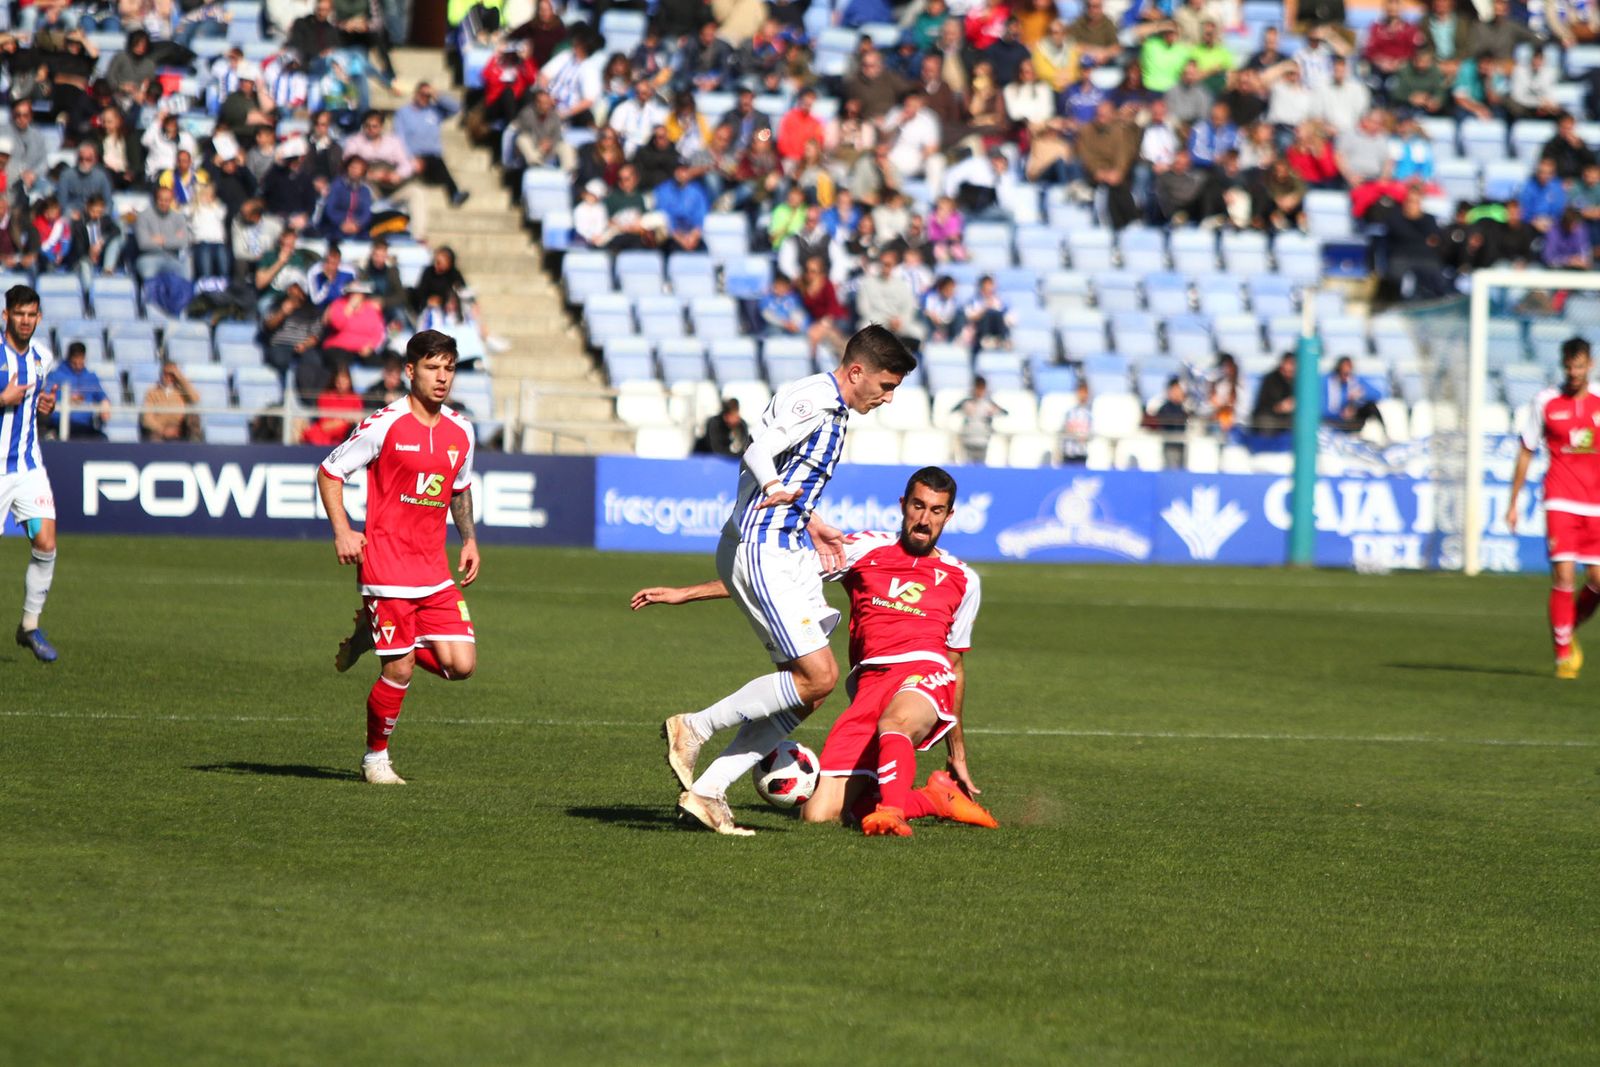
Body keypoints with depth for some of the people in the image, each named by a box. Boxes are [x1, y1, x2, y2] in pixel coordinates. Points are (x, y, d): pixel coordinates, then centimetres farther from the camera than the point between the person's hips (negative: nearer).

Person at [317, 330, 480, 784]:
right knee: (399, 672, -7)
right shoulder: (385, 424, -9)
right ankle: (375, 758, 15)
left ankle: (374, 637, 18)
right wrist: (341, 530, -12)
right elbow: (329, 471, -2)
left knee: (461, 664, -4)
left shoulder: (460, 431, 8)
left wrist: (469, 539, 13)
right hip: (387, 568, -6)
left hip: (435, 571, 6)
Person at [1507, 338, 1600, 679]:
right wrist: (1513, 503, 8)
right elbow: (1526, 452, 10)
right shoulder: (1545, 403, 4)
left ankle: (1569, 630, 26)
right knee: (1563, 575, -12)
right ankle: (1563, 654, -2)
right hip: (1560, 502, -2)